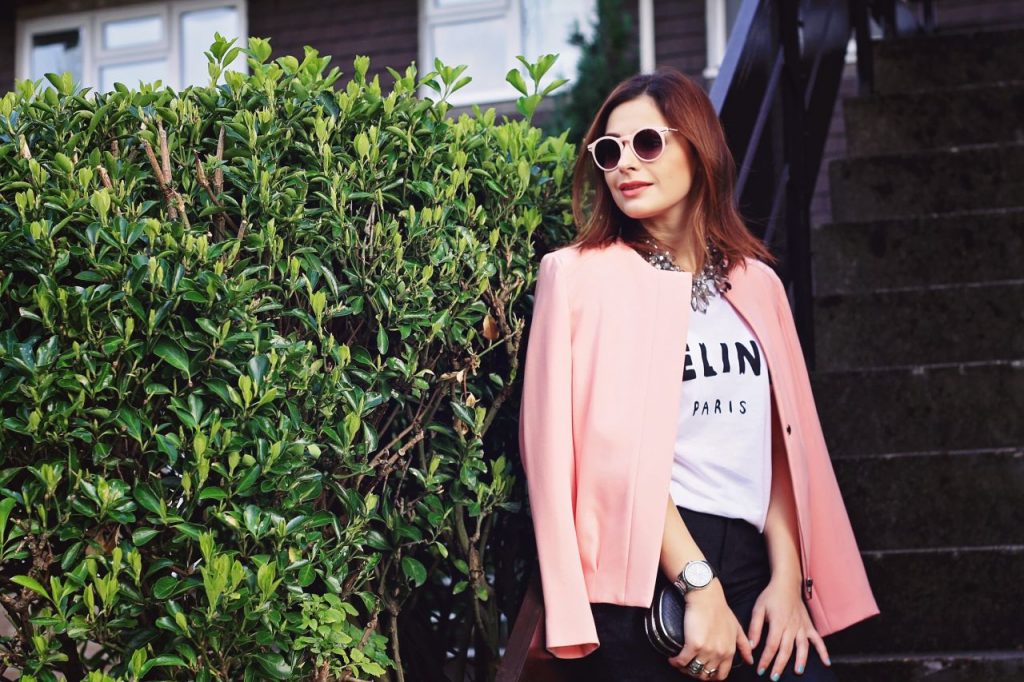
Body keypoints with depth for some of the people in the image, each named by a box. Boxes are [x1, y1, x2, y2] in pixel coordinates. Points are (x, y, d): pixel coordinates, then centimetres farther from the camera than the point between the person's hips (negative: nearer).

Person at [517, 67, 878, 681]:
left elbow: (781, 442, 12)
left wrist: (788, 578, -1)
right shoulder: (581, 274, 0)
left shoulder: (756, 284, 15)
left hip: (750, 563, 4)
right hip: (640, 572, -4)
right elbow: (612, 445, -9)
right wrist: (699, 585, -15)